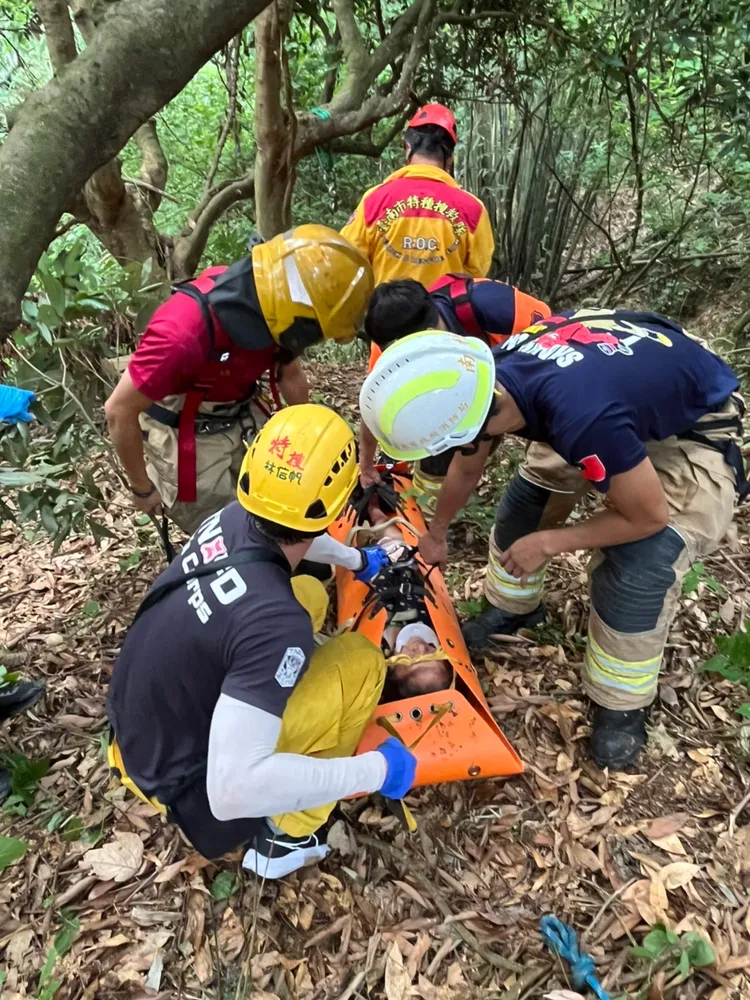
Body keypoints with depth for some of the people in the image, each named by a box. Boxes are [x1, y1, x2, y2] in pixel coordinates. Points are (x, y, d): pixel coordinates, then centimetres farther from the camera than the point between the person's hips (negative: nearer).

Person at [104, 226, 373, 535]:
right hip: (187, 436, -6)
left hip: (244, 419, 6)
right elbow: (119, 412, -24)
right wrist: (142, 488, -11)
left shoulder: (270, 308, -16)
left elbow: (290, 376, 5)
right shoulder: (183, 333, -36)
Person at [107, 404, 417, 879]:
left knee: (311, 592, 10)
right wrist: (375, 770, -26)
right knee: (361, 659, -8)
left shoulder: (233, 520, -12)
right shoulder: (275, 620, -36)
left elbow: (293, 536, 14)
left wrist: (356, 559, 33)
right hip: (184, 781, -7)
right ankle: (285, 837, 3)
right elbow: (231, 790, -37)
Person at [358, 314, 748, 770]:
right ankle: (514, 607, 31)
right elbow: (466, 469, 2)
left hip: (696, 429, -7)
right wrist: (436, 533, 18)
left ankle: (622, 706, 8)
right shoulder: (489, 374, -21)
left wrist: (547, 543, -17)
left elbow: (648, 516, -26)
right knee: (526, 495, 5)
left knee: (635, 571, -18)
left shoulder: (583, 417, -46)